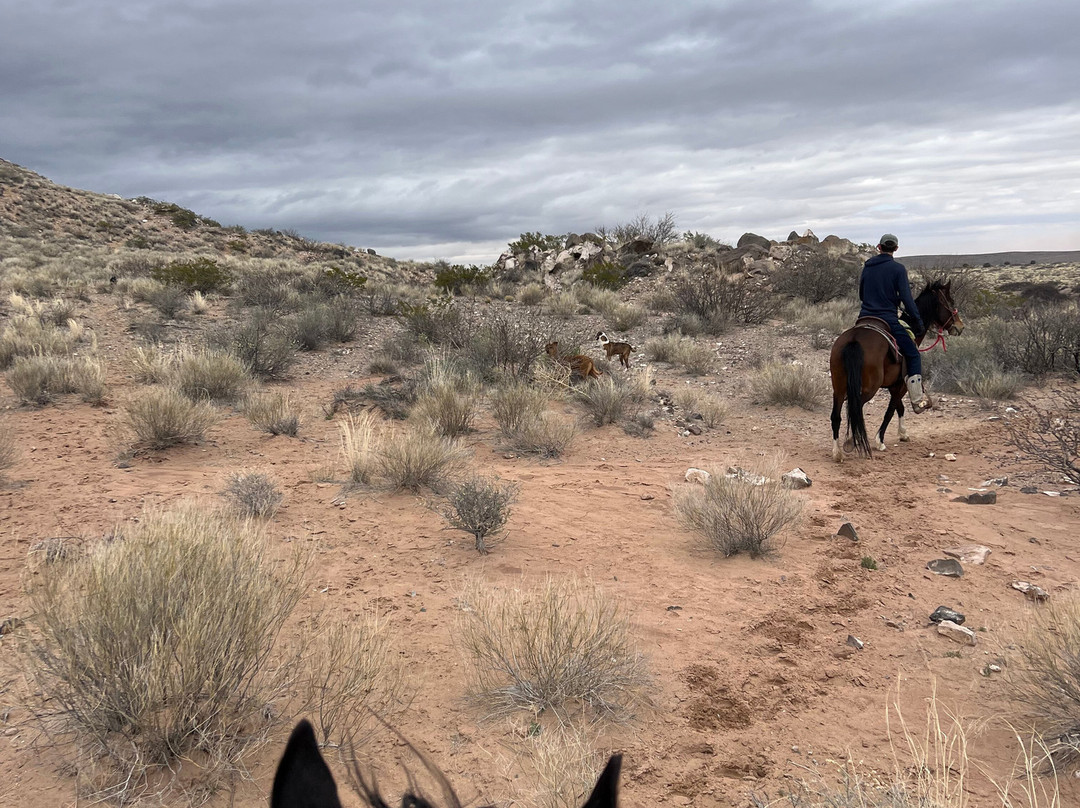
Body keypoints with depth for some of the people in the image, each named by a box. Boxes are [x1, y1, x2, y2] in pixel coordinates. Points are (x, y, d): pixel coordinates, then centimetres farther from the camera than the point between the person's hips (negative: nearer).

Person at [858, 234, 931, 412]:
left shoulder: (867, 266, 9)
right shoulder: (898, 268, -6)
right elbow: (906, 298, -12)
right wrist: (918, 320, -6)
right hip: (887, 320, -5)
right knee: (913, 356, 6)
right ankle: (917, 400, 3)